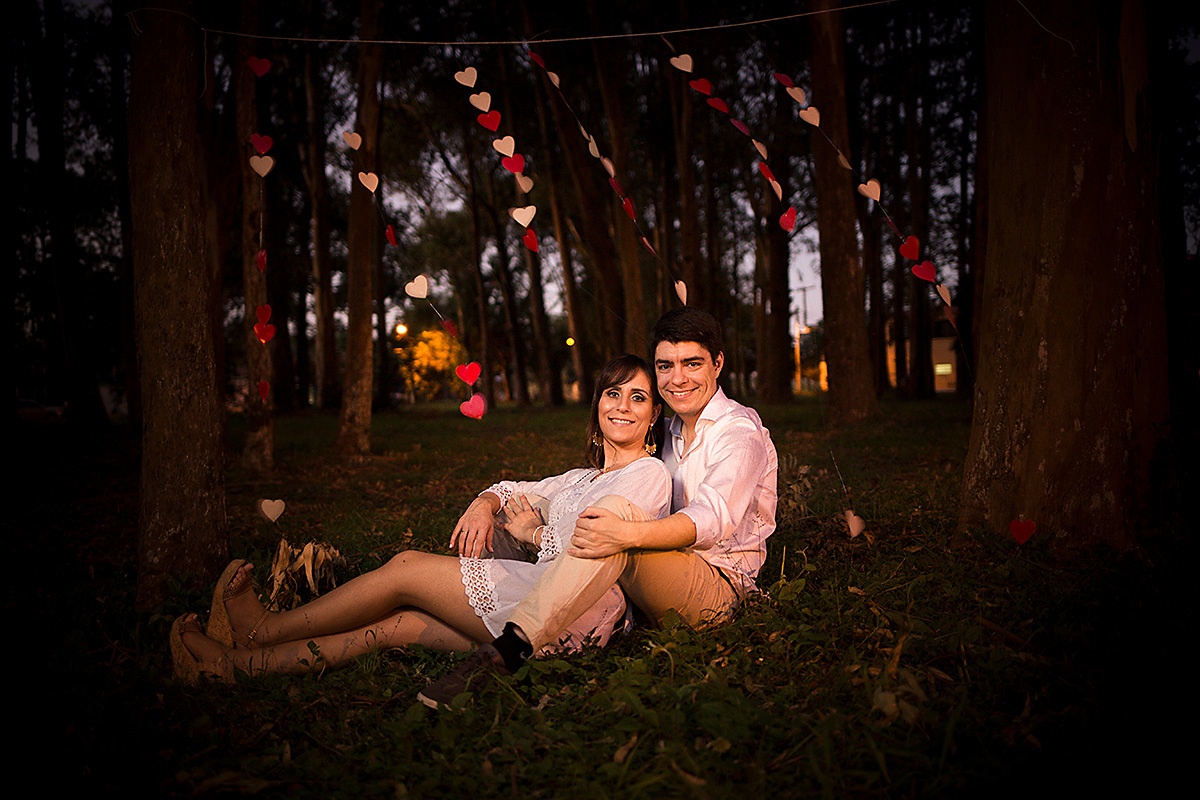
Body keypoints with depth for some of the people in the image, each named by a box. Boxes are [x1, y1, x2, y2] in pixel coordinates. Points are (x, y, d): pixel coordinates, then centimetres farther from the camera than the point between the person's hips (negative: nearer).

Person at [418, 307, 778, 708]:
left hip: (719, 583, -8)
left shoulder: (741, 431, -9)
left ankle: (509, 649, -45)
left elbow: (713, 519, -28)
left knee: (617, 511, -35)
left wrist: (626, 534, -46)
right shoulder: (672, 432, 18)